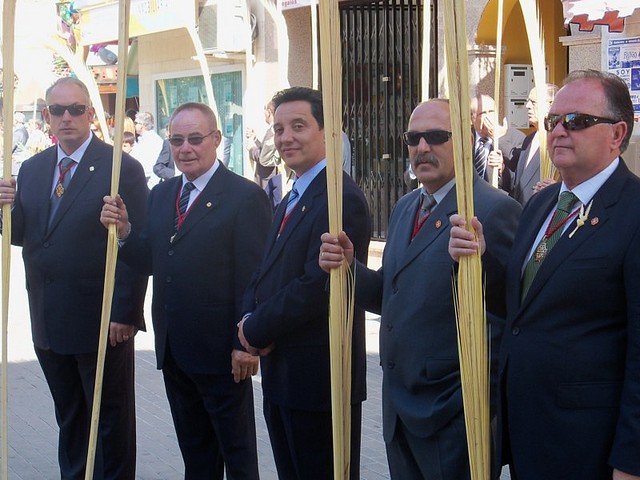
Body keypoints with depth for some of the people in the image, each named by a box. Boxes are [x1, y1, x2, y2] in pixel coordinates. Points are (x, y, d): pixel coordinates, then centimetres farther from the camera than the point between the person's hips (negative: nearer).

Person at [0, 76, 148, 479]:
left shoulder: (122, 168, -10)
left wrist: (125, 314, -18)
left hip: (101, 323, -6)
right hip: (49, 322, 6)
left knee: (111, 422, 7)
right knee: (69, 417, 17)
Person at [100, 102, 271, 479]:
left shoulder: (246, 197, -12)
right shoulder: (162, 195, 11)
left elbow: (251, 279, -14)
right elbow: (151, 262, 8)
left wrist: (245, 344, -17)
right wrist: (124, 231, -10)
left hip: (221, 352, -7)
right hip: (173, 350, 7)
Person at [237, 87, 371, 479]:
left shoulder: (341, 197, -17)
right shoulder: (292, 201, 17)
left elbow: (318, 286, -23)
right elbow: (267, 276, 17)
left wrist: (256, 330, -13)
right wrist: (252, 321, -4)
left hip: (319, 377, -9)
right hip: (282, 376, 10)